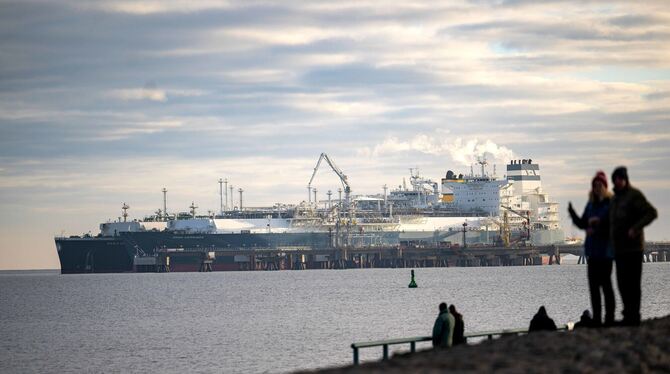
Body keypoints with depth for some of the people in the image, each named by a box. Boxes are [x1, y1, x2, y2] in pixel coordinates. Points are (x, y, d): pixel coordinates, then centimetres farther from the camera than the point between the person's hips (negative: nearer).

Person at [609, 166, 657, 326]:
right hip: (619, 248, 9)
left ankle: (633, 316, -8)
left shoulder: (634, 195, -8)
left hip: (633, 248, -8)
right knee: (622, 283, 9)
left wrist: (636, 228, -23)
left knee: (632, 283, -9)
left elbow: (652, 213, -16)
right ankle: (628, 315, 14)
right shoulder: (615, 199, 18)